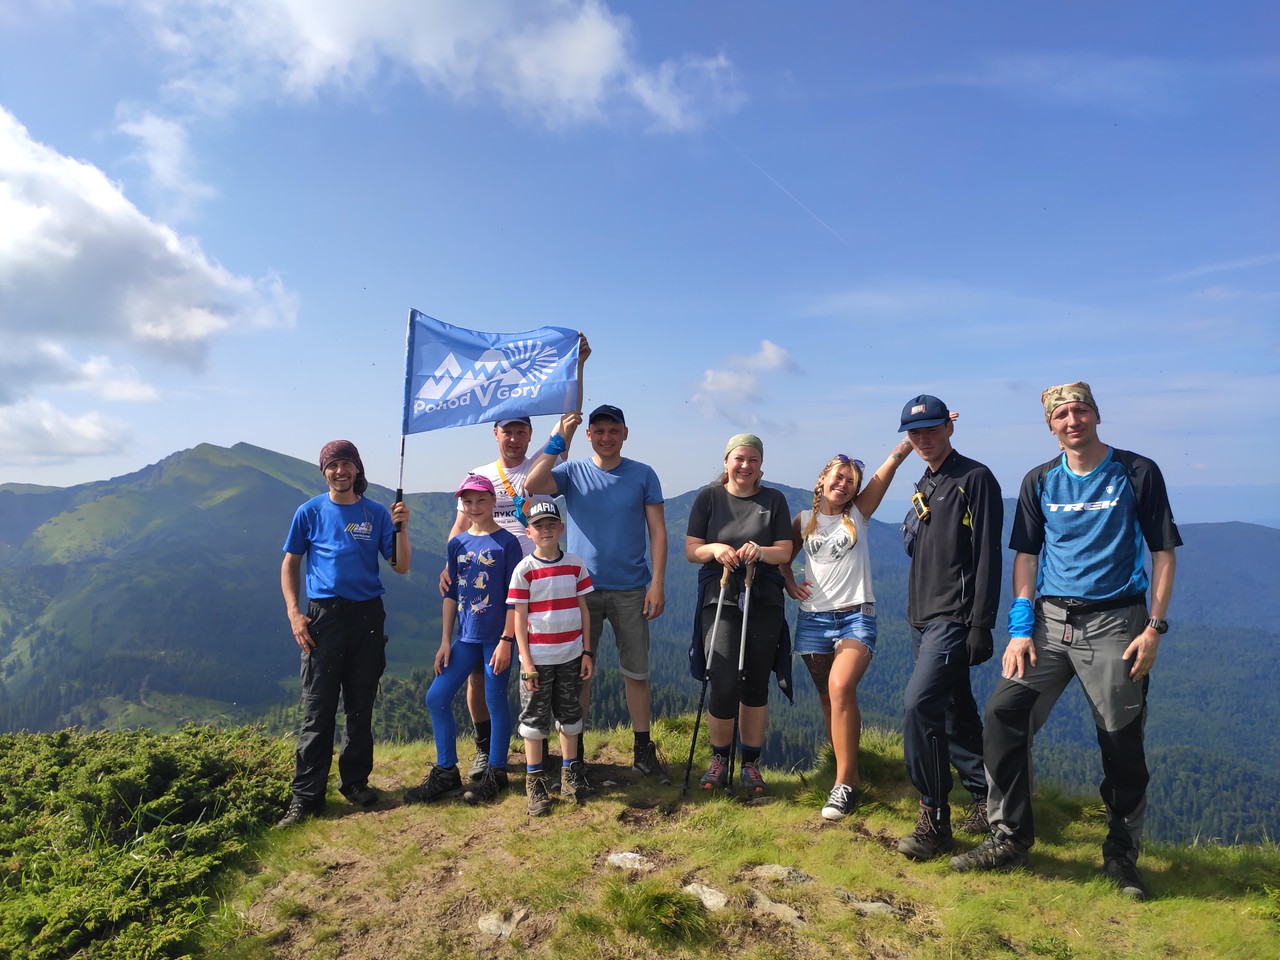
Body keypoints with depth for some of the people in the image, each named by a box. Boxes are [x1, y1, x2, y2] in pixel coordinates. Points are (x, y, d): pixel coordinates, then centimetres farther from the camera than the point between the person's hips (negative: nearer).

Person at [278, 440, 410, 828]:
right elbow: (290, 564, 7)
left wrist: (401, 528, -13)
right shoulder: (310, 512, 3)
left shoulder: (376, 514, 4)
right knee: (317, 709, -2)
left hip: (367, 616, 2)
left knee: (361, 706, 11)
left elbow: (401, 567, 2)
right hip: (323, 616, -2)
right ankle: (306, 795, 6)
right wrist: (294, 613, -4)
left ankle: (356, 781, 25)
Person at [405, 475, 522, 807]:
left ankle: (495, 775, 19)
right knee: (436, 698, 3)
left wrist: (506, 641, -13)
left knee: (495, 702, 3)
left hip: (496, 638, -5)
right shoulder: (457, 544, 8)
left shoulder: (506, 542, -6)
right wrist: (445, 641, 7)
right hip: (465, 638, 5)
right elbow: (450, 595, 11)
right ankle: (446, 774, 17)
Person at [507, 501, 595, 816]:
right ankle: (535, 781, 17)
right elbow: (519, 618, -6)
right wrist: (526, 662, -11)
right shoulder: (524, 570, -6)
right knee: (535, 719, 6)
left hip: (571, 657, 3)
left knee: (570, 715, 13)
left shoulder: (575, 565, 2)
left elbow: (583, 610, 6)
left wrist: (587, 652, 2)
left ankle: (570, 772, 29)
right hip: (538, 658, -3)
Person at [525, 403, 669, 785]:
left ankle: (643, 752, 20)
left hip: (630, 590, 0)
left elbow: (657, 531, 0)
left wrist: (657, 583, -8)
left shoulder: (643, 475, 2)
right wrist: (559, 439, -20)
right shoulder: (572, 471, 2)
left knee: (637, 673, 7)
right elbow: (532, 485, -17)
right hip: (582, 588, 0)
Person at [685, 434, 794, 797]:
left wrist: (760, 551, -19)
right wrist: (714, 549, -19)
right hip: (720, 601, -1)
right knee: (724, 685, -11)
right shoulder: (708, 497, 4)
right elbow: (690, 550, 2)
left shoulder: (774, 499, 6)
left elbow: (785, 552, 2)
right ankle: (719, 757, 14)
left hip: (764, 603, 2)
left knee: (755, 686, 8)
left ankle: (751, 764, 26)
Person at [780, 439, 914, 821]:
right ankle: (845, 769, 25)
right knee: (829, 698, 9)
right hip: (813, 618, 3)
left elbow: (893, 460, -3)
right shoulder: (804, 520, 9)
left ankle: (845, 783, -17)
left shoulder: (858, 513, 3)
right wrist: (790, 584, 5)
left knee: (841, 689, -23)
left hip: (856, 617, -3)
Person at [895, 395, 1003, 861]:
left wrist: (981, 625, -18)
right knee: (955, 714, 15)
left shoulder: (975, 479, -8)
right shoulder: (923, 486, 17)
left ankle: (934, 820, -7)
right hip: (923, 620, 9)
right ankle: (986, 799, 29)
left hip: (955, 619, -9)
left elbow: (987, 557, -14)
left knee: (919, 705, -17)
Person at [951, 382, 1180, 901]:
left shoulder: (1137, 473, 0)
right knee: (1004, 714, -9)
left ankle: (1122, 854, 23)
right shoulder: (1040, 482, 8)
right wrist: (1020, 628, 0)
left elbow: (1163, 552, 2)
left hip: (1114, 623, -2)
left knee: (1122, 741, 3)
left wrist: (1155, 627, -6)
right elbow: (1025, 556, 9)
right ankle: (1009, 838, 5)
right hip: (1050, 619, 3)